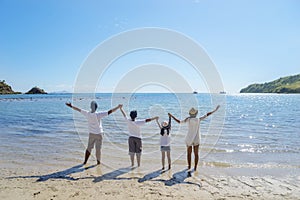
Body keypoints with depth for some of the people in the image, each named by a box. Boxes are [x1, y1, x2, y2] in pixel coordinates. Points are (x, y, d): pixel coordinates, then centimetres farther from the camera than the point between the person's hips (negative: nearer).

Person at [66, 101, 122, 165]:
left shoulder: (87, 114, -11)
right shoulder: (98, 114, -20)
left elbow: (78, 109, 3)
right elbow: (109, 112, -21)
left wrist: (71, 106, 16)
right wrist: (118, 107, -16)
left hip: (91, 134, 3)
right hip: (99, 134, -3)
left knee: (89, 148, 16)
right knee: (98, 149, 7)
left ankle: (85, 161, 20)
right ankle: (98, 162, 18)